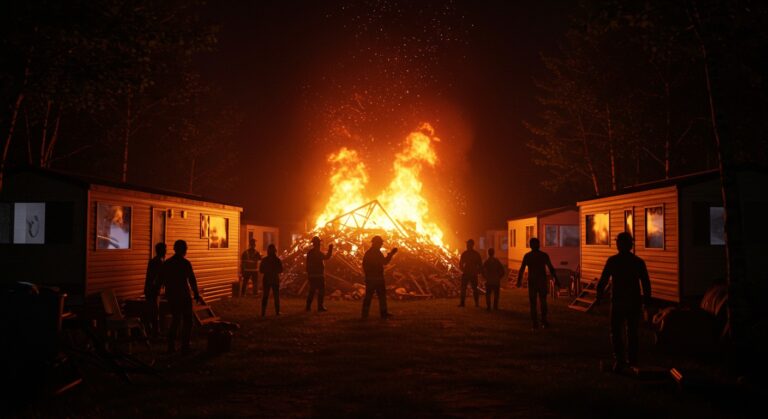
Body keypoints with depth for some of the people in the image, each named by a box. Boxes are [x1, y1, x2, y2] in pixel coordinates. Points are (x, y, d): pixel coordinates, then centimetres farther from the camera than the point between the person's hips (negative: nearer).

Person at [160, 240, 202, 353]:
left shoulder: (167, 263, 4)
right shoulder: (185, 263, -12)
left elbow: (162, 280, 9)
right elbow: (192, 281, -12)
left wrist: (168, 293, 21)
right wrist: (197, 295, -5)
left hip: (171, 296, 5)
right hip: (183, 296, -5)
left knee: (176, 319, 18)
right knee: (187, 321, 7)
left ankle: (171, 346, 16)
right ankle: (185, 347, 4)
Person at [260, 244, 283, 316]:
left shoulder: (264, 260, -6)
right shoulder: (277, 260, -8)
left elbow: (261, 270, -1)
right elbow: (280, 270, -1)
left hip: (266, 280, 1)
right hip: (275, 280, -1)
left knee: (265, 296, 8)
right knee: (276, 296, 10)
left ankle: (263, 312, 3)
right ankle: (277, 311, 8)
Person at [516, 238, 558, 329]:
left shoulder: (527, 256, -3)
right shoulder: (544, 255, -2)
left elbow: (521, 270, -5)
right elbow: (551, 268, -4)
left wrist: (519, 281, 4)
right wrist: (556, 279, 1)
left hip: (532, 282, 0)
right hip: (542, 281, 0)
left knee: (533, 303, 7)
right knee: (543, 302, 15)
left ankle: (535, 324, 2)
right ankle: (544, 321, 0)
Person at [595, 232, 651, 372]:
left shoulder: (612, 260, -7)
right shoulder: (639, 261, 1)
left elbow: (603, 281, -7)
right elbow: (646, 283, 4)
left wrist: (599, 297, 4)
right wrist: (647, 299, 16)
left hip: (618, 301, -3)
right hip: (634, 301, 3)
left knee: (616, 331, 1)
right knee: (632, 331, 15)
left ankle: (619, 359, -12)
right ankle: (632, 359, 20)